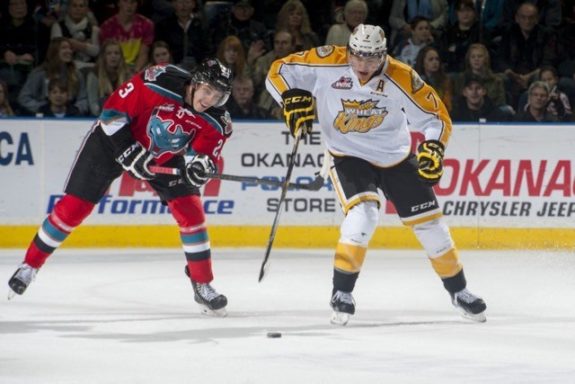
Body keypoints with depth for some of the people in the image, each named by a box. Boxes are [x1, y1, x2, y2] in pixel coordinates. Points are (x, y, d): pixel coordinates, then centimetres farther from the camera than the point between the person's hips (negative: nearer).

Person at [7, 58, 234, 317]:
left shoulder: (216, 121, -22)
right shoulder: (159, 82, -33)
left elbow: (204, 153, -18)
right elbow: (113, 110, -25)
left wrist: (200, 165, -42)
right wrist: (128, 151, -31)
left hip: (165, 156, 3)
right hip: (114, 140, -3)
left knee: (191, 210, -10)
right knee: (73, 207, -2)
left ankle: (203, 286, 3)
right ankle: (30, 265, 15)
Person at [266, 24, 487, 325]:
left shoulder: (401, 78, -21)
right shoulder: (329, 64, -22)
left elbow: (436, 116, -11)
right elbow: (279, 72, -12)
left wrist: (433, 149, -28)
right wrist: (293, 100, -27)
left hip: (396, 157, 2)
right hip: (349, 156, -2)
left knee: (429, 221, 5)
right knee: (363, 212, -26)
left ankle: (458, 291, 25)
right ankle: (342, 294, -12)